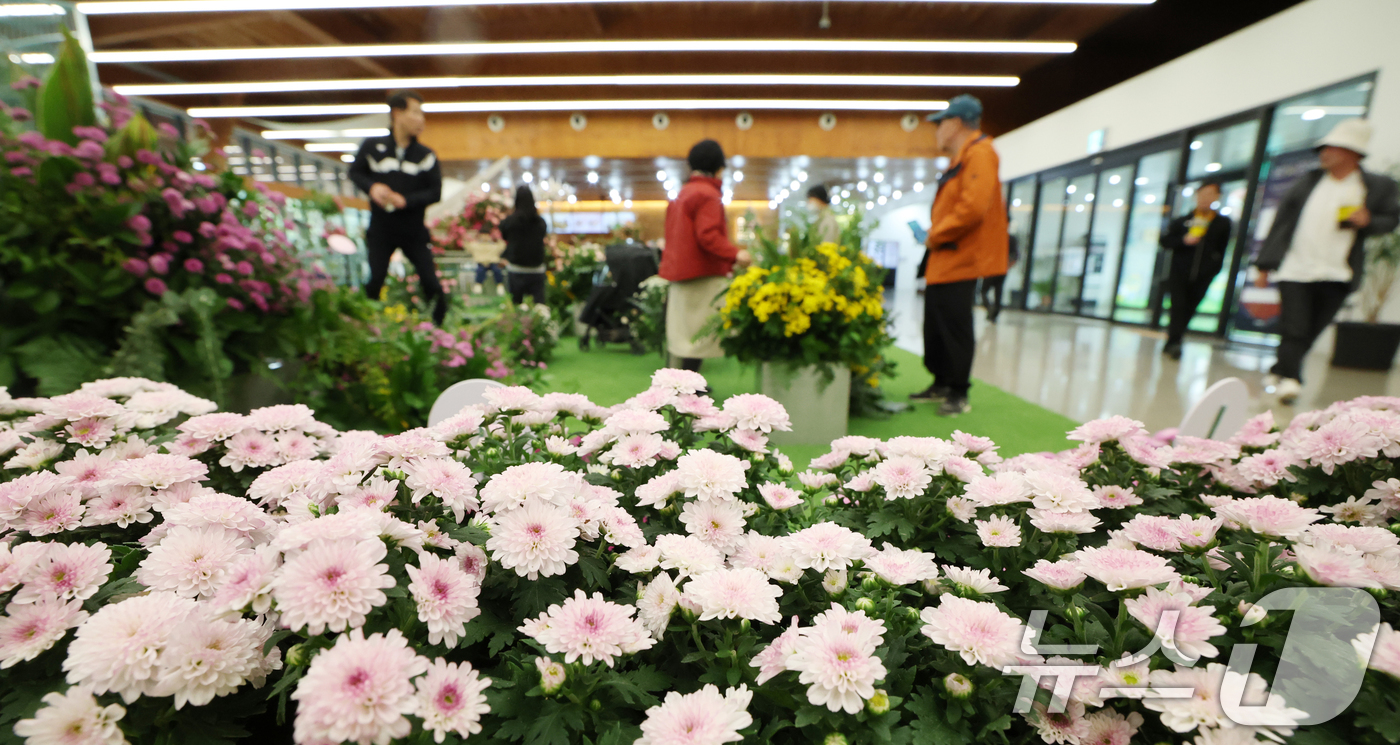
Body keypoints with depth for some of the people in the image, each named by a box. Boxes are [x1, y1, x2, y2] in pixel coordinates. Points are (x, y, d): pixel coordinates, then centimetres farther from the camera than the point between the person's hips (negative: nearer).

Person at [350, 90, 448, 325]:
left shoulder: (426, 155, -3)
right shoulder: (372, 146, -1)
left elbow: (435, 192, -5)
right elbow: (355, 172, 11)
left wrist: (406, 200, -19)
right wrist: (372, 187, -11)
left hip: (414, 231, 0)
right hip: (380, 229, 0)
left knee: (431, 283, -3)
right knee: (375, 282, 1)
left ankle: (438, 328, 13)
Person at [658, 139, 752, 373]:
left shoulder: (682, 194, 20)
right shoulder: (707, 194, -10)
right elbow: (707, 235, -23)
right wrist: (735, 254, -29)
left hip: (681, 272, 10)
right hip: (703, 275, -10)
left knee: (688, 334, 13)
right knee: (699, 336, -6)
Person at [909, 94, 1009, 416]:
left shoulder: (979, 154, -10)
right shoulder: (959, 160, 21)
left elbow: (973, 207, -22)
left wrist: (935, 235, -14)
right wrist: (934, 234, 8)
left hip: (960, 260, -10)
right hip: (943, 260, 10)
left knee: (955, 327, -6)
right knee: (935, 326, 13)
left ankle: (958, 394, 3)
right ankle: (942, 384, 24)